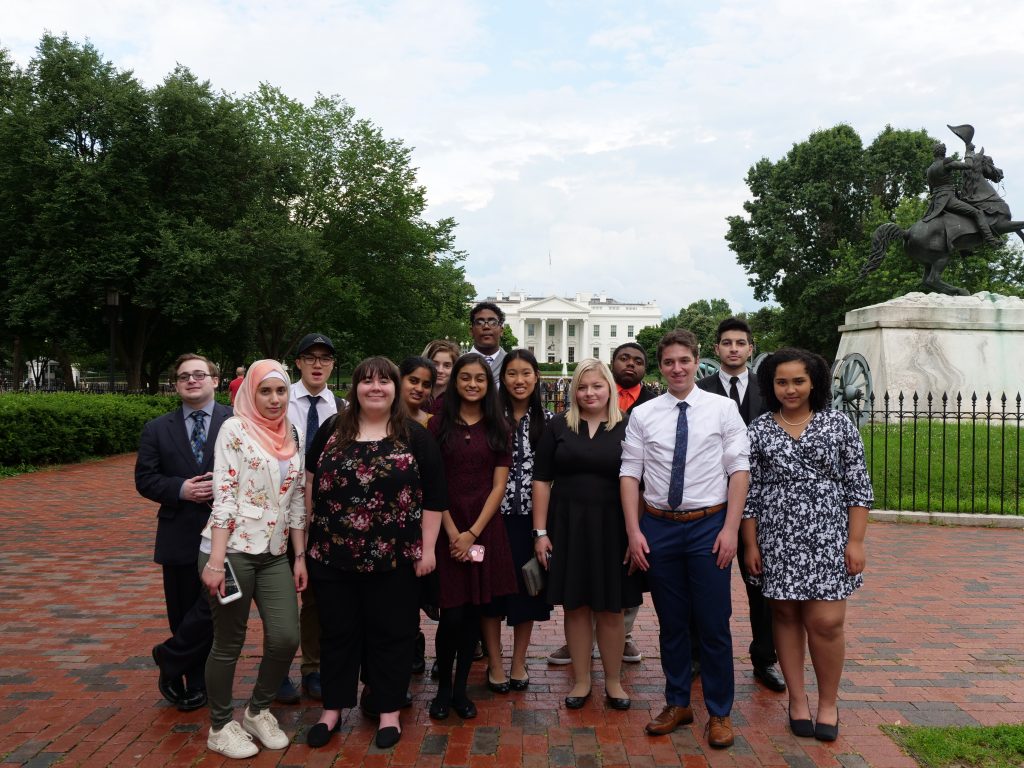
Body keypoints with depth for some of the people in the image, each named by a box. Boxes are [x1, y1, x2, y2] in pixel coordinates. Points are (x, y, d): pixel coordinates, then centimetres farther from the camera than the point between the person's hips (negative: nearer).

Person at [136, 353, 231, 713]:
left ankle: (170, 660, 20)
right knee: (185, 613, 11)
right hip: (180, 537, 2)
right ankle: (195, 684, 27)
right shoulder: (157, 429, 7)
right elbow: (145, 479, 2)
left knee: (214, 608, -5)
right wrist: (181, 489, -14)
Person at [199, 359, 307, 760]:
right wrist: (215, 560, -17)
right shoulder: (235, 428, -7)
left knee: (286, 638, 0)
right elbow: (223, 496, -13)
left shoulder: (292, 435, 9)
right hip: (232, 550, -5)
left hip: (274, 554, 5)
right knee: (229, 643, 5)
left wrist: (300, 556, 10)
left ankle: (258, 711, 26)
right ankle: (220, 726, 26)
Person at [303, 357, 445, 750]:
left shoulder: (415, 436, -1)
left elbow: (434, 496, -1)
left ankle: (389, 710, 25)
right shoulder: (331, 430, 5)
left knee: (390, 634, 9)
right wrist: (308, 538, 6)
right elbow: (310, 484, 10)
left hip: (394, 557, -2)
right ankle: (332, 708, 28)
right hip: (333, 555, 2)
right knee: (338, 633, 13)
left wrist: (427, 548, -5)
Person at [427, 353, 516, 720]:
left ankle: (461, 689, 22)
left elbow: (498, 486, 1)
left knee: (474, 612, 6)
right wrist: (451, 531, -10)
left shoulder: (498, 428, 6)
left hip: (484, 528, 2)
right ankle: (443, 686, 18)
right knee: (452, 614, -4)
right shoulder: (438, 424, 2)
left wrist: (473, 532, -8)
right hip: (446, 528, -2)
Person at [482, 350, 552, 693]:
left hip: (531, 516, 2)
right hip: (493, 514, -2)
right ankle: (495, 664, 20)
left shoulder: (547, 419, 4)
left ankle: (519, 663, 24)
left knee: (527, 587, 9)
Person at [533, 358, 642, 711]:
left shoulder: (626, 428, -1)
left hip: (611, 528, -1)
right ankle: (581, 679, 25)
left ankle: (613, 680, 26)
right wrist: (540, 532, -3)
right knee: (575, 606, 10)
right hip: (568, 527, 1)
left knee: (611, 609, 9)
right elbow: (542, 480, 1)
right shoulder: (559, 426, 1)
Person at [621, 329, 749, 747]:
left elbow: (739, 470, -3)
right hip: (658, 526, 2)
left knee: (714, 623, 5)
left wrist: (730, 529, -10)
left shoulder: (723, 409, -1)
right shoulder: (642, 415, 3)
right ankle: (677, 704, 31)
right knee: (671, 622, 13)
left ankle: (719, 713, 23)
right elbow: (629, 474, 2)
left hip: (709, 525, -2)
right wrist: (634, 532, -4)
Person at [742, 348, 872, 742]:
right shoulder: (758, 431, 3)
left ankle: (828, 702, 17)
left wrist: (855, 541, -3)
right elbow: (749, 492, 4)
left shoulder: (839, 425, 2)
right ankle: (797, 698, 24)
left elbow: (858, 487, 2)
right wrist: (751, 545, 2)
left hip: (827, 539, -1)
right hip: (777, 542, 1)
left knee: (826, 622, -4)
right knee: (785, 615, 8)